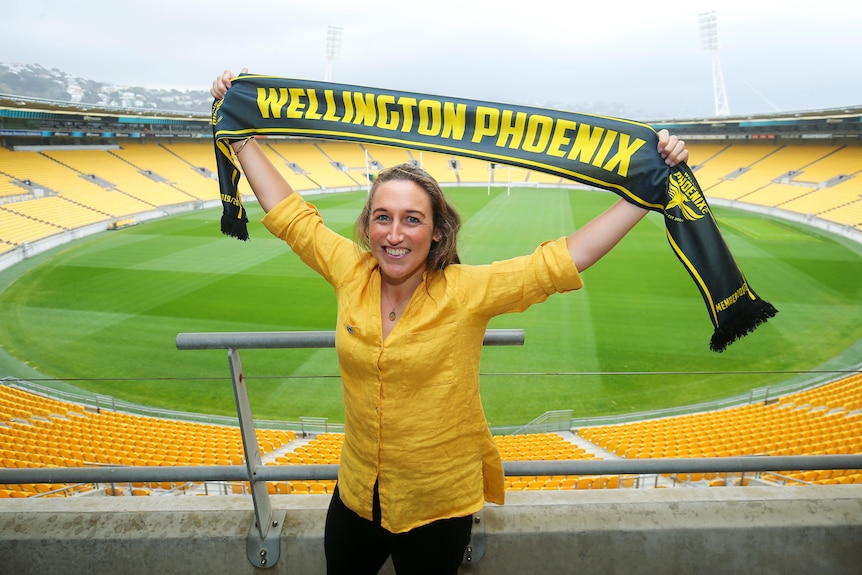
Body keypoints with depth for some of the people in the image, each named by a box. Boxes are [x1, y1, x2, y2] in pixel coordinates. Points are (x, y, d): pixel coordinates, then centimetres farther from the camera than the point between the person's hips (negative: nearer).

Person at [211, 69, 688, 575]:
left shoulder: (468, 291, -20)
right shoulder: (351, 274, -11)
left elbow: (565, 258, -23)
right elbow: (288, 212, -2)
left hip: (440, 506, -3)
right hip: (356, 495, 4)